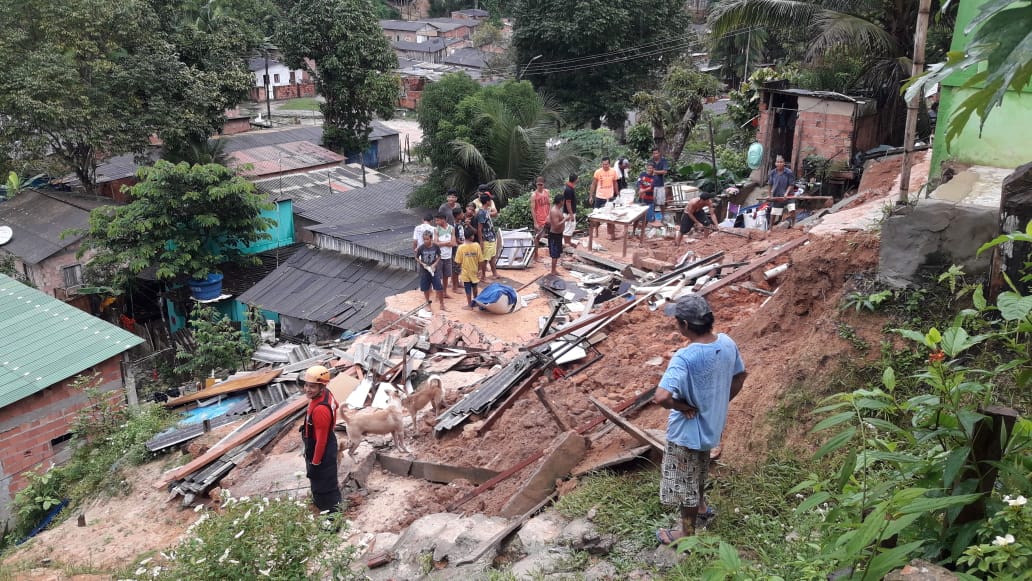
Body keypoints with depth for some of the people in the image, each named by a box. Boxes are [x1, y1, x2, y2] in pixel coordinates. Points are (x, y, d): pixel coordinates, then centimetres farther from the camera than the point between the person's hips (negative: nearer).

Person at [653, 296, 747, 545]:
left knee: (684, 482, 15)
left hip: (688, 431, -7)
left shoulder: (684, 358, -35)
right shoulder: (727, 343, -12)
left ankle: (687, 533, 35)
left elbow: (661, 397, -44)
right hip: (712, 424, 8)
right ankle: (701, 507, 56)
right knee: (698, 471, 34)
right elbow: (740, 377, 6)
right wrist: (719, 403, 12)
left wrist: (684, 406, -24)